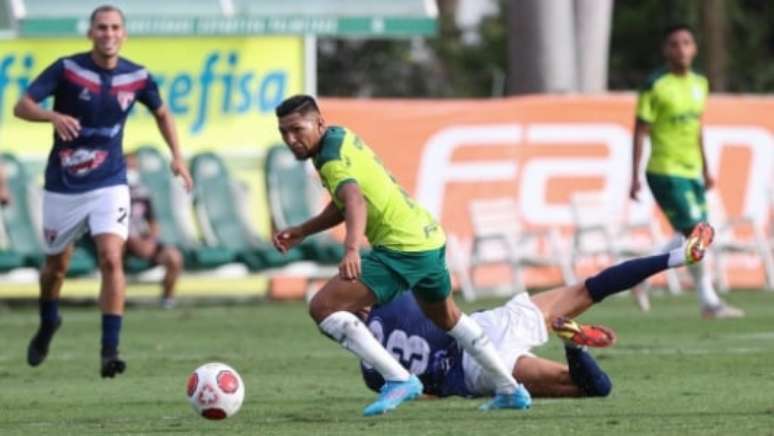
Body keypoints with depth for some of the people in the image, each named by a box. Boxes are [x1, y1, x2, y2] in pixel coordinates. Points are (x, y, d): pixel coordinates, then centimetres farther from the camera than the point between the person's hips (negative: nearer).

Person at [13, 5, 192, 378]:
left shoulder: (137, 78, -5)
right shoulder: (67, 69, -13)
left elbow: (161, 113, 15)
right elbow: (21, 106, -17)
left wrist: (177, 156, 5)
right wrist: (53, 116, -37)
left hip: (108, 184, 0)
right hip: (63, 185, 0)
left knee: (111, 259, -18)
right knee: (56, 264, 14)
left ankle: (109, 351, -16)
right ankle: (48, 324, 45)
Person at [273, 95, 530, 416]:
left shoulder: (332, 159, -17)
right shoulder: (341, 137, 13)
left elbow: (355, 201, -37)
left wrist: (351, 249, -53)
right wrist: (301, 232, 16)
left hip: (401, 248, -10)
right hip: (430, 237, 10)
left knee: (323, 307, -15)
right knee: (446, 316, 34)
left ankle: (398, 380, -15)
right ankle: (510, 390, 43)